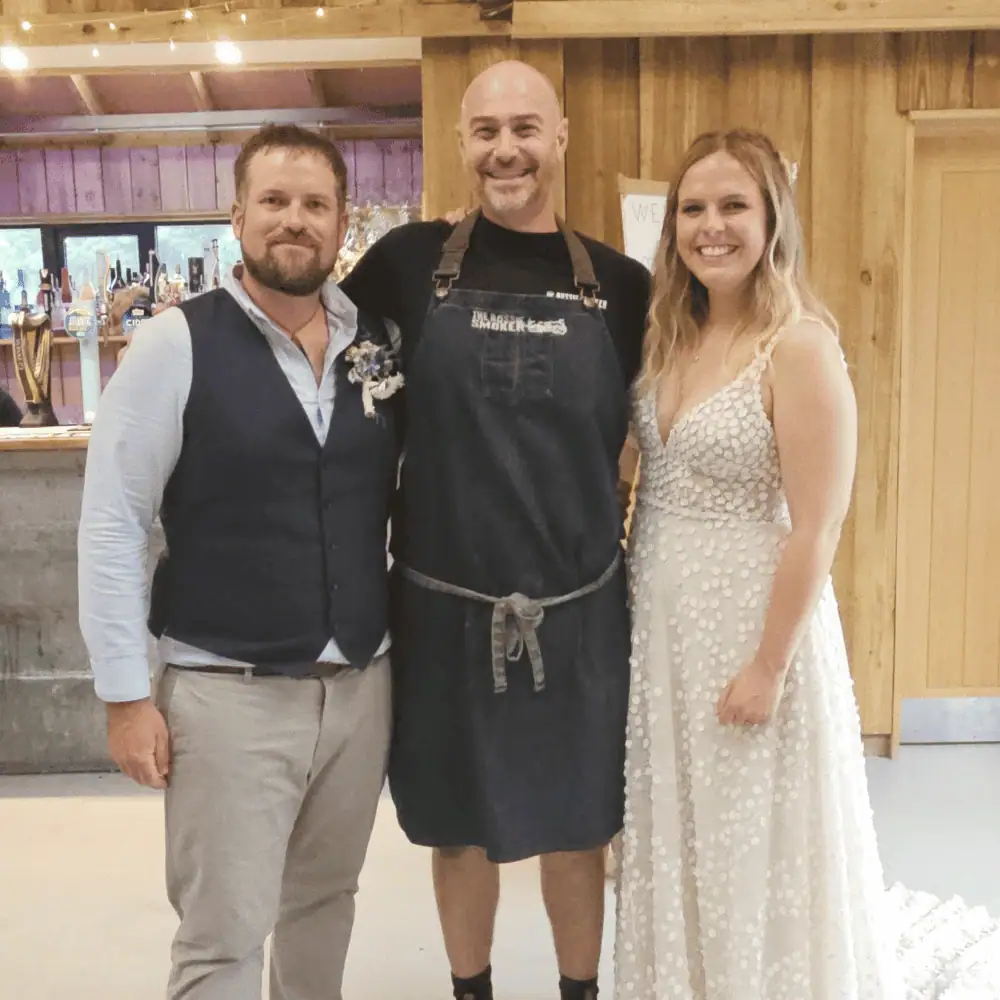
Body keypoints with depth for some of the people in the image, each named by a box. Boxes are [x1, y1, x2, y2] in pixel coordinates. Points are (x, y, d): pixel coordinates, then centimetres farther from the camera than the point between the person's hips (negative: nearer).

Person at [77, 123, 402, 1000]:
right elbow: (111, 523, -8)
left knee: (325, 902, 20)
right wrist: (126, 694, -9)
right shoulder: (175, 344, -9)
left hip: (363, 685, 4)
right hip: (229, 693, -4)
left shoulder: (381, 343, 3)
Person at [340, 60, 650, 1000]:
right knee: (459, 827, 16)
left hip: (580, 609, 1)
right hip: (443, 605, 0)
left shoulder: (620, 284, 0)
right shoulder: (410, 261, -3)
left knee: (577, 825, 16)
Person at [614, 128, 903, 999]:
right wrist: (629, 600, 6)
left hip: (751, 618, -7)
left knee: (751, 849, 9)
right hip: (660, 623, 7)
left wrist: (768, 666, -16)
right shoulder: (672, 338, 5)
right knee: (679, 840, 19)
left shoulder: (800, 346, -16)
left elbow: (815, 529, -17)